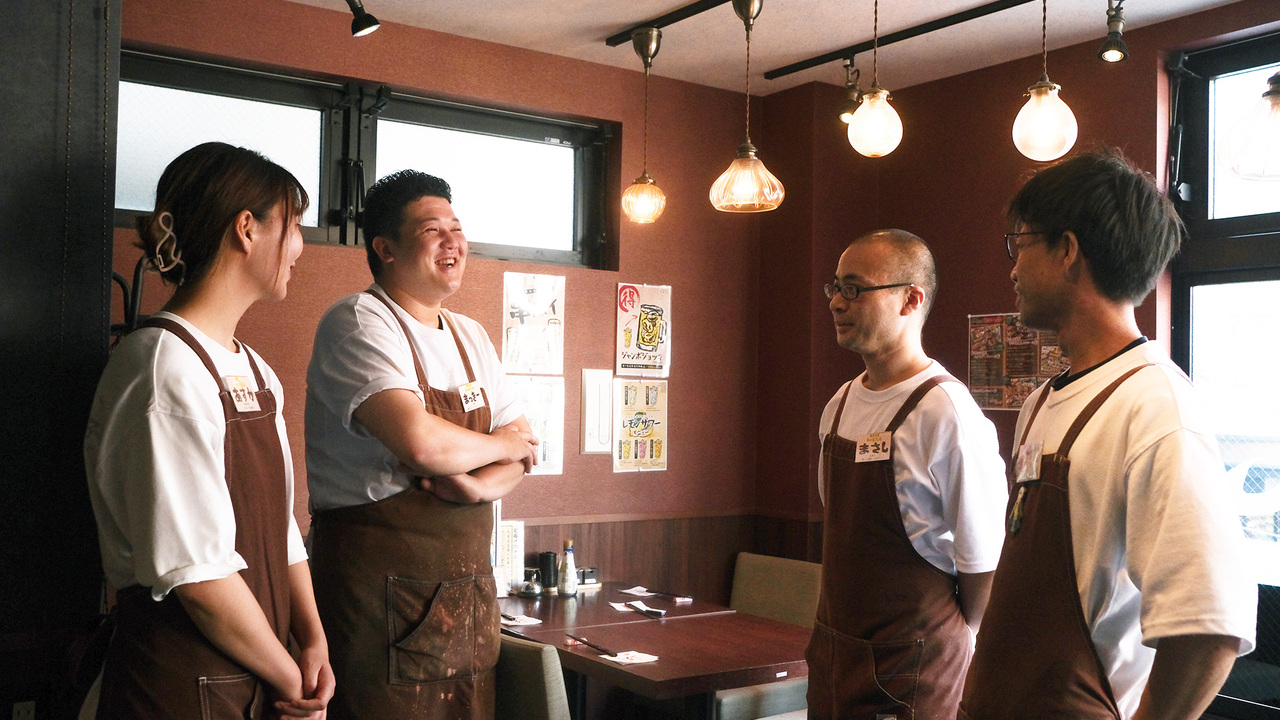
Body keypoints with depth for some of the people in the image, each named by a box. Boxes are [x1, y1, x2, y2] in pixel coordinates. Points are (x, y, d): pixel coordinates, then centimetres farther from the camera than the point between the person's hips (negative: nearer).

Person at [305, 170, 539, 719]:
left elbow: (523, 447, 10)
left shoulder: (470, 336, 13)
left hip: (468, 586, 7)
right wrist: (498, 446, -7)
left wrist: (482, 484, -12)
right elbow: (419, 441, -27)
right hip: (382, 586, -7)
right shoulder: (357, 323, -12)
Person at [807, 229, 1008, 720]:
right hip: (832, 654, 7)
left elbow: (983, 564, -13)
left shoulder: (947, 414, -18)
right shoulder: (840, 406, 6)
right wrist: (832, 633, 12)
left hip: (911, 673, -7)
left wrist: (949, 640, -1)